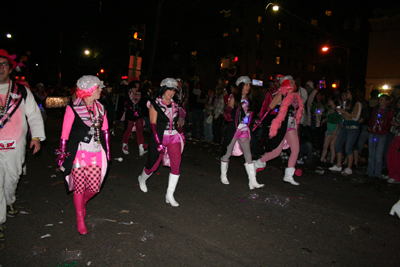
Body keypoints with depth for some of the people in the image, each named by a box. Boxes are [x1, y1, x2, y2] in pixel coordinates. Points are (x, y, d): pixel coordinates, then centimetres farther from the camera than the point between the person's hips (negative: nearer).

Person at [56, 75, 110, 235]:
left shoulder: (100, 107, 10)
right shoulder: (73, 108, -5)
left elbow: (105, 131, 15)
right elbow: (65, 134, -3)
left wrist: (107, 152, 15)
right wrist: (62, 154, -2)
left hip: (96, 152, 4)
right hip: (78, 152, -4)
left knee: (94, 187, -1)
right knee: (79, 187, 3)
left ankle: (82, 202, 35)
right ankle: (80, 218, 25)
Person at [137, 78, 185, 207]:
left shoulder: (175, 105, 11)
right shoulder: (155, 104, -5)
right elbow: (153, 124, -10)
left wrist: (181, 134, 3)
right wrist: (158, 142, -17)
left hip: (174, 138, 4)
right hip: (159, 137, -4)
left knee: (176, 166, -9)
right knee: (153, 166, 9)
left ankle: (169, 195, 0)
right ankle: (142, 179, 44)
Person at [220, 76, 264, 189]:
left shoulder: (248, 100, 12)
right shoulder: (234, 98, -4)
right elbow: (227, 112, -3)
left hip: (244, 130, 5)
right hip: (233, 129, -5)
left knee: (248, 155, -2)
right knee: (227, 153, 7)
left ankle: (252, 181, -1)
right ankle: (223, 175, 27)